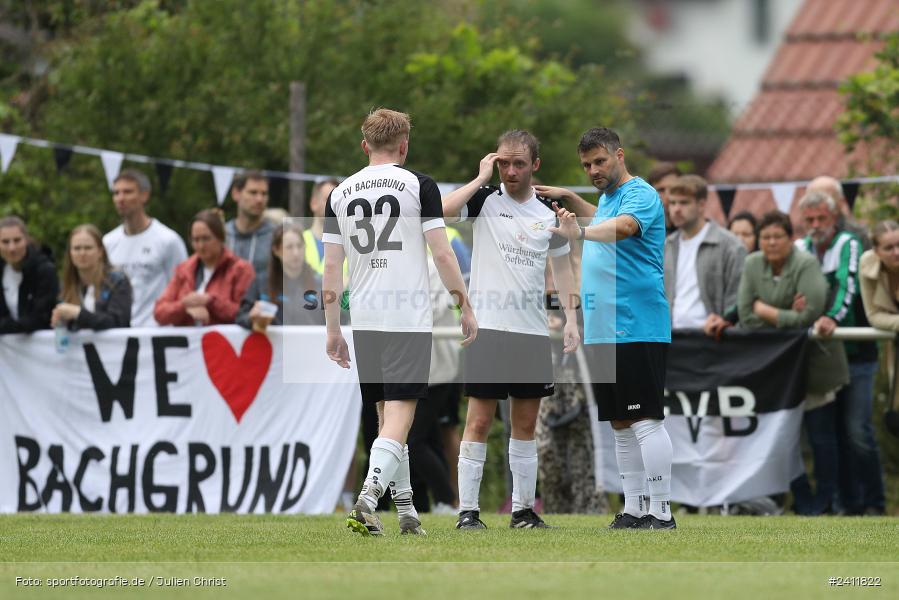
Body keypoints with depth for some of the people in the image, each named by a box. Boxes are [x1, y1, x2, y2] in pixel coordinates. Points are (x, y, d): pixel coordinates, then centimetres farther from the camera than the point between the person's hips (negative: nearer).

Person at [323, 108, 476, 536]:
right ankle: (366, 501, -26)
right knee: (399, 415, -8)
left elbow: (331, 266, 8)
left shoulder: (341, 193, 9)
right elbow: (442, 253, -6)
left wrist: (333, 329, 14)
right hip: (409, 320, -4)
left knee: (387, 415, 14)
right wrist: (466, 308, 3)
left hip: (363, 321, 4)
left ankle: (406, 512, 18)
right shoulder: (418, 186, -2)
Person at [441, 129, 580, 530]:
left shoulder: (549, 213, 9)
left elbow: (562, 266, 19)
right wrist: (482, 178, -16)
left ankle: (523, 509, 14)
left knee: (526, 423, 8)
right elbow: (440, 212, -21)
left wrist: (571, 317, 10)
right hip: (488, 327, -4)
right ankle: (467, 510, -4)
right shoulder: (484, 199, -2)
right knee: (479, 421, -6)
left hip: (533, 331, 4)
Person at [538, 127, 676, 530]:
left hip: (637, 328, -9)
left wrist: (581, 232, -51)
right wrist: (569, 198, 30)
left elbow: (623, 225, -34)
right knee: (620, 424, 11)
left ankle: (662, 513, -9)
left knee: (645, 420, -10)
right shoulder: (607, 197, 17)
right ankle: (633, 509, 15)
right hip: (601, 330, 9)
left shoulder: (641, 195, -11)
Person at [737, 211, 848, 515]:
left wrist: (768, 312, -12)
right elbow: (746, 317, -5)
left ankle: (824, 500, 11)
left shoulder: (806, 264, -13)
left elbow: (809, 316, -21)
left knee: (821, 434, 1)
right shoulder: (752, 265, 2)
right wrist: (788, 315, -14)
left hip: (813, 361, -5)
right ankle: (801, 499, 14)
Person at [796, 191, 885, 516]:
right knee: (838, 433, 4)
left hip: (855, 354, -4)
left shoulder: (849, 245, -6)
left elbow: (847, 285, -22)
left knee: (858, 432, -10)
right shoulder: (799, 249, 9)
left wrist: (833, 318, -40)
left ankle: (873, 503, -3)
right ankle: (849, 500, 9)